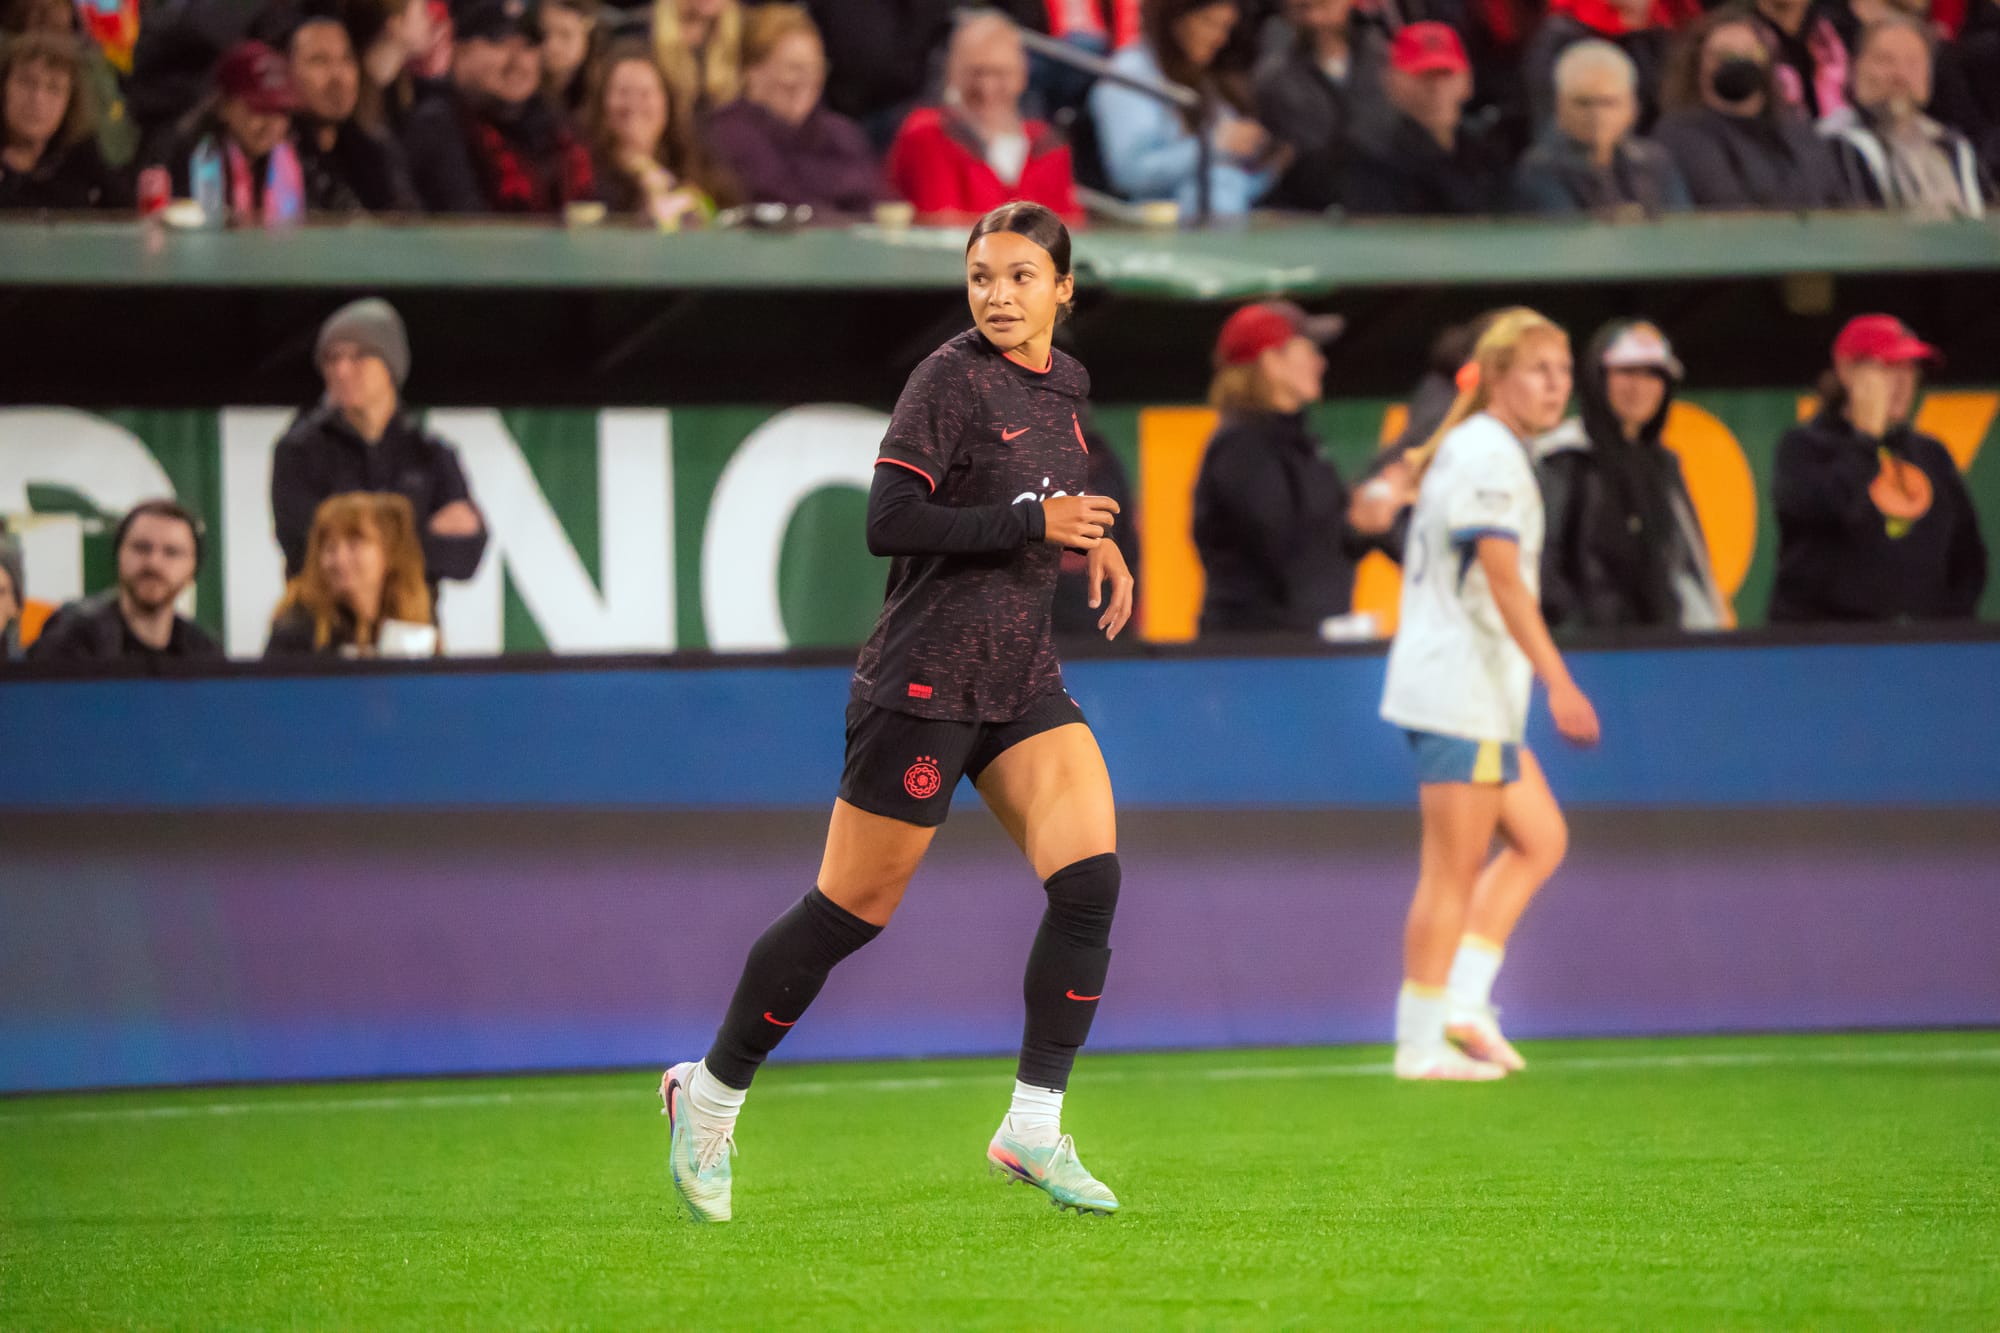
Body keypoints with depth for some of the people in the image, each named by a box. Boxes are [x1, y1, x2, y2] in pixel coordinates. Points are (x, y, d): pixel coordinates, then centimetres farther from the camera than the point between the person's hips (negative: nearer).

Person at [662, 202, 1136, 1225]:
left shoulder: (1063, 385, 11)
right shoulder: (951, 379, -13)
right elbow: (888, 524, -20)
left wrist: (1091, 539, 11)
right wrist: (1031, 521, -23)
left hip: (1022, 679, 7)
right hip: (926, 676, -7)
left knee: (1090, 878, -11)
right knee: (853, 910, 0)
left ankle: (1033, 1128, -4)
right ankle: (713, 1092, 18)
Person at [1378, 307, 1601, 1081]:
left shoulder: (1467, 450, 17)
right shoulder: (1490, 456, -14)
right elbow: (1503, 580, -23)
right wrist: (1559, 683, -29)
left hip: (1475, 693, 10)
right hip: (1460, 690, -10)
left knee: (1540, 838, 13)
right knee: (1454, 869, -6)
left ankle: (1463, 1001, 9)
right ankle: (1422, 1041, -2)